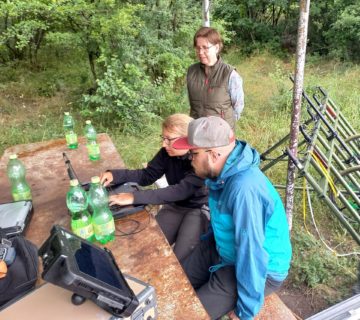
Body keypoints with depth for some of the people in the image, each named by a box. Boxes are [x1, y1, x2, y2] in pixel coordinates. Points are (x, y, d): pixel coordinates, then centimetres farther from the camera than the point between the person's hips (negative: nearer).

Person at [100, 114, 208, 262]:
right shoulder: (167, 153, -8)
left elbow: (181, 191, -38)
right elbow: (147, 175, -1)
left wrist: (135, 197, -43)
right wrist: (115, 175, -19)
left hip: (199, 209, -5)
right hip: (175, 206, 6)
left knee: (179, 259, -16)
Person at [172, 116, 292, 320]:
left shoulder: (245, 189, -37)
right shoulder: (222, 171, -7)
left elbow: (251, 252, -32)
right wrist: (211, 241, 23)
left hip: (257, 269, -8)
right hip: (225, 248, 8)